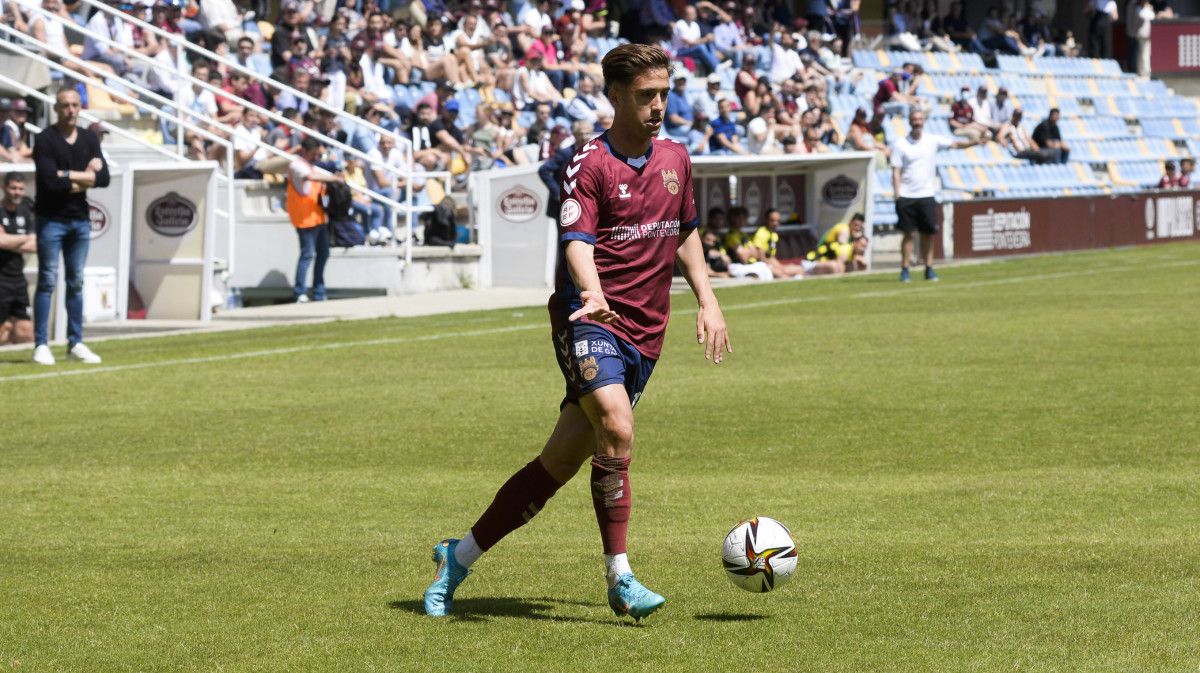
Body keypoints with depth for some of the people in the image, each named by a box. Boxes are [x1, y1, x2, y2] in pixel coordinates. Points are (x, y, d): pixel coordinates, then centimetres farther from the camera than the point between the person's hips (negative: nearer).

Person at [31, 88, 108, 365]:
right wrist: (84, 179, -9)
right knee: (48, 282, -6)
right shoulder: (45, 140, -8)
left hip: (80, 220, 5)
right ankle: (41, 345, -5)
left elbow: (103, 177, -3)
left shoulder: (89, 139, 8)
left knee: (76, 282, 10)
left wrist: (67, 175, -13)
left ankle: (75, 343, 16)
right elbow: (50, 182, -20)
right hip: (51, 219, -5)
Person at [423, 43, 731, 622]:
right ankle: (619, 578, -21)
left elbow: (686, 233, 29)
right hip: (589, 318, -6)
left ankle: (460, 557, 18)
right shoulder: (590, 163, -8)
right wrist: (591, 292, -38)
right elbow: (576, 242, -19)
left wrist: (707, 302, 20)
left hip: (643, 334, 6)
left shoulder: (675, 160, 14)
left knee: (560, 462, 5)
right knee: (617, 428, -30)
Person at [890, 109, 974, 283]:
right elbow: (896, 172, -2)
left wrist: (974, 142, -18)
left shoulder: (933, 141, 6)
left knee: (928, 233, 2)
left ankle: (929, 269, 9)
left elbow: (954, 144, -1)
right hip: (907, 196, -2)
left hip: (926, 196, 2)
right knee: (908, 234, -3)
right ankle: (905, 270, 3)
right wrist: (897, 195, -10)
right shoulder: (900, 144, 0)